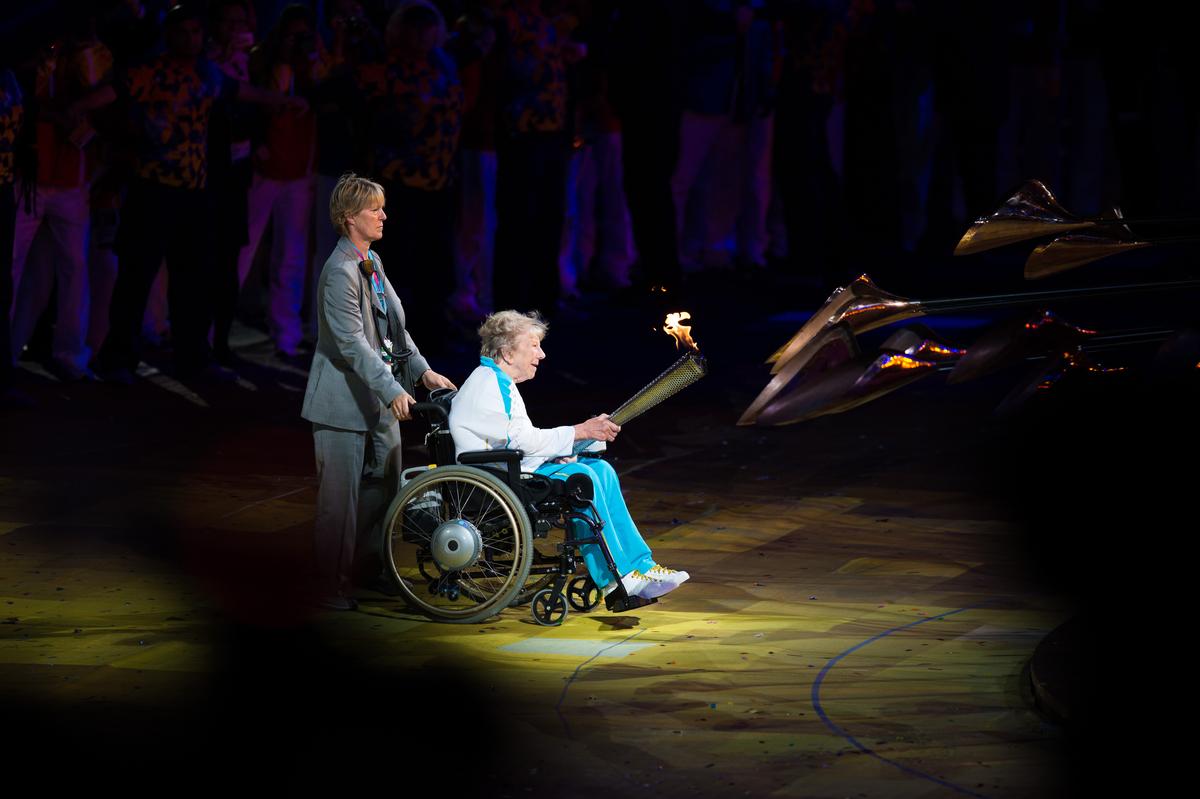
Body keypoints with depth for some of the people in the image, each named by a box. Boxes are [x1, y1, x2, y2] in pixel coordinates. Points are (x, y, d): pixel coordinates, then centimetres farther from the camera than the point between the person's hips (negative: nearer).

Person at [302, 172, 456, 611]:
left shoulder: (372, 263, 12)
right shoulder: (340, 272, -18)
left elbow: (393, 327, 19)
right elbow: (352, 343, -24)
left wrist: (422, 369, 10)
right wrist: (392, 391, -28)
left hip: (379, 403, 9)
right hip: (344, 405, -9)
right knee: (340, 500, -2)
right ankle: (333, 588, 5)